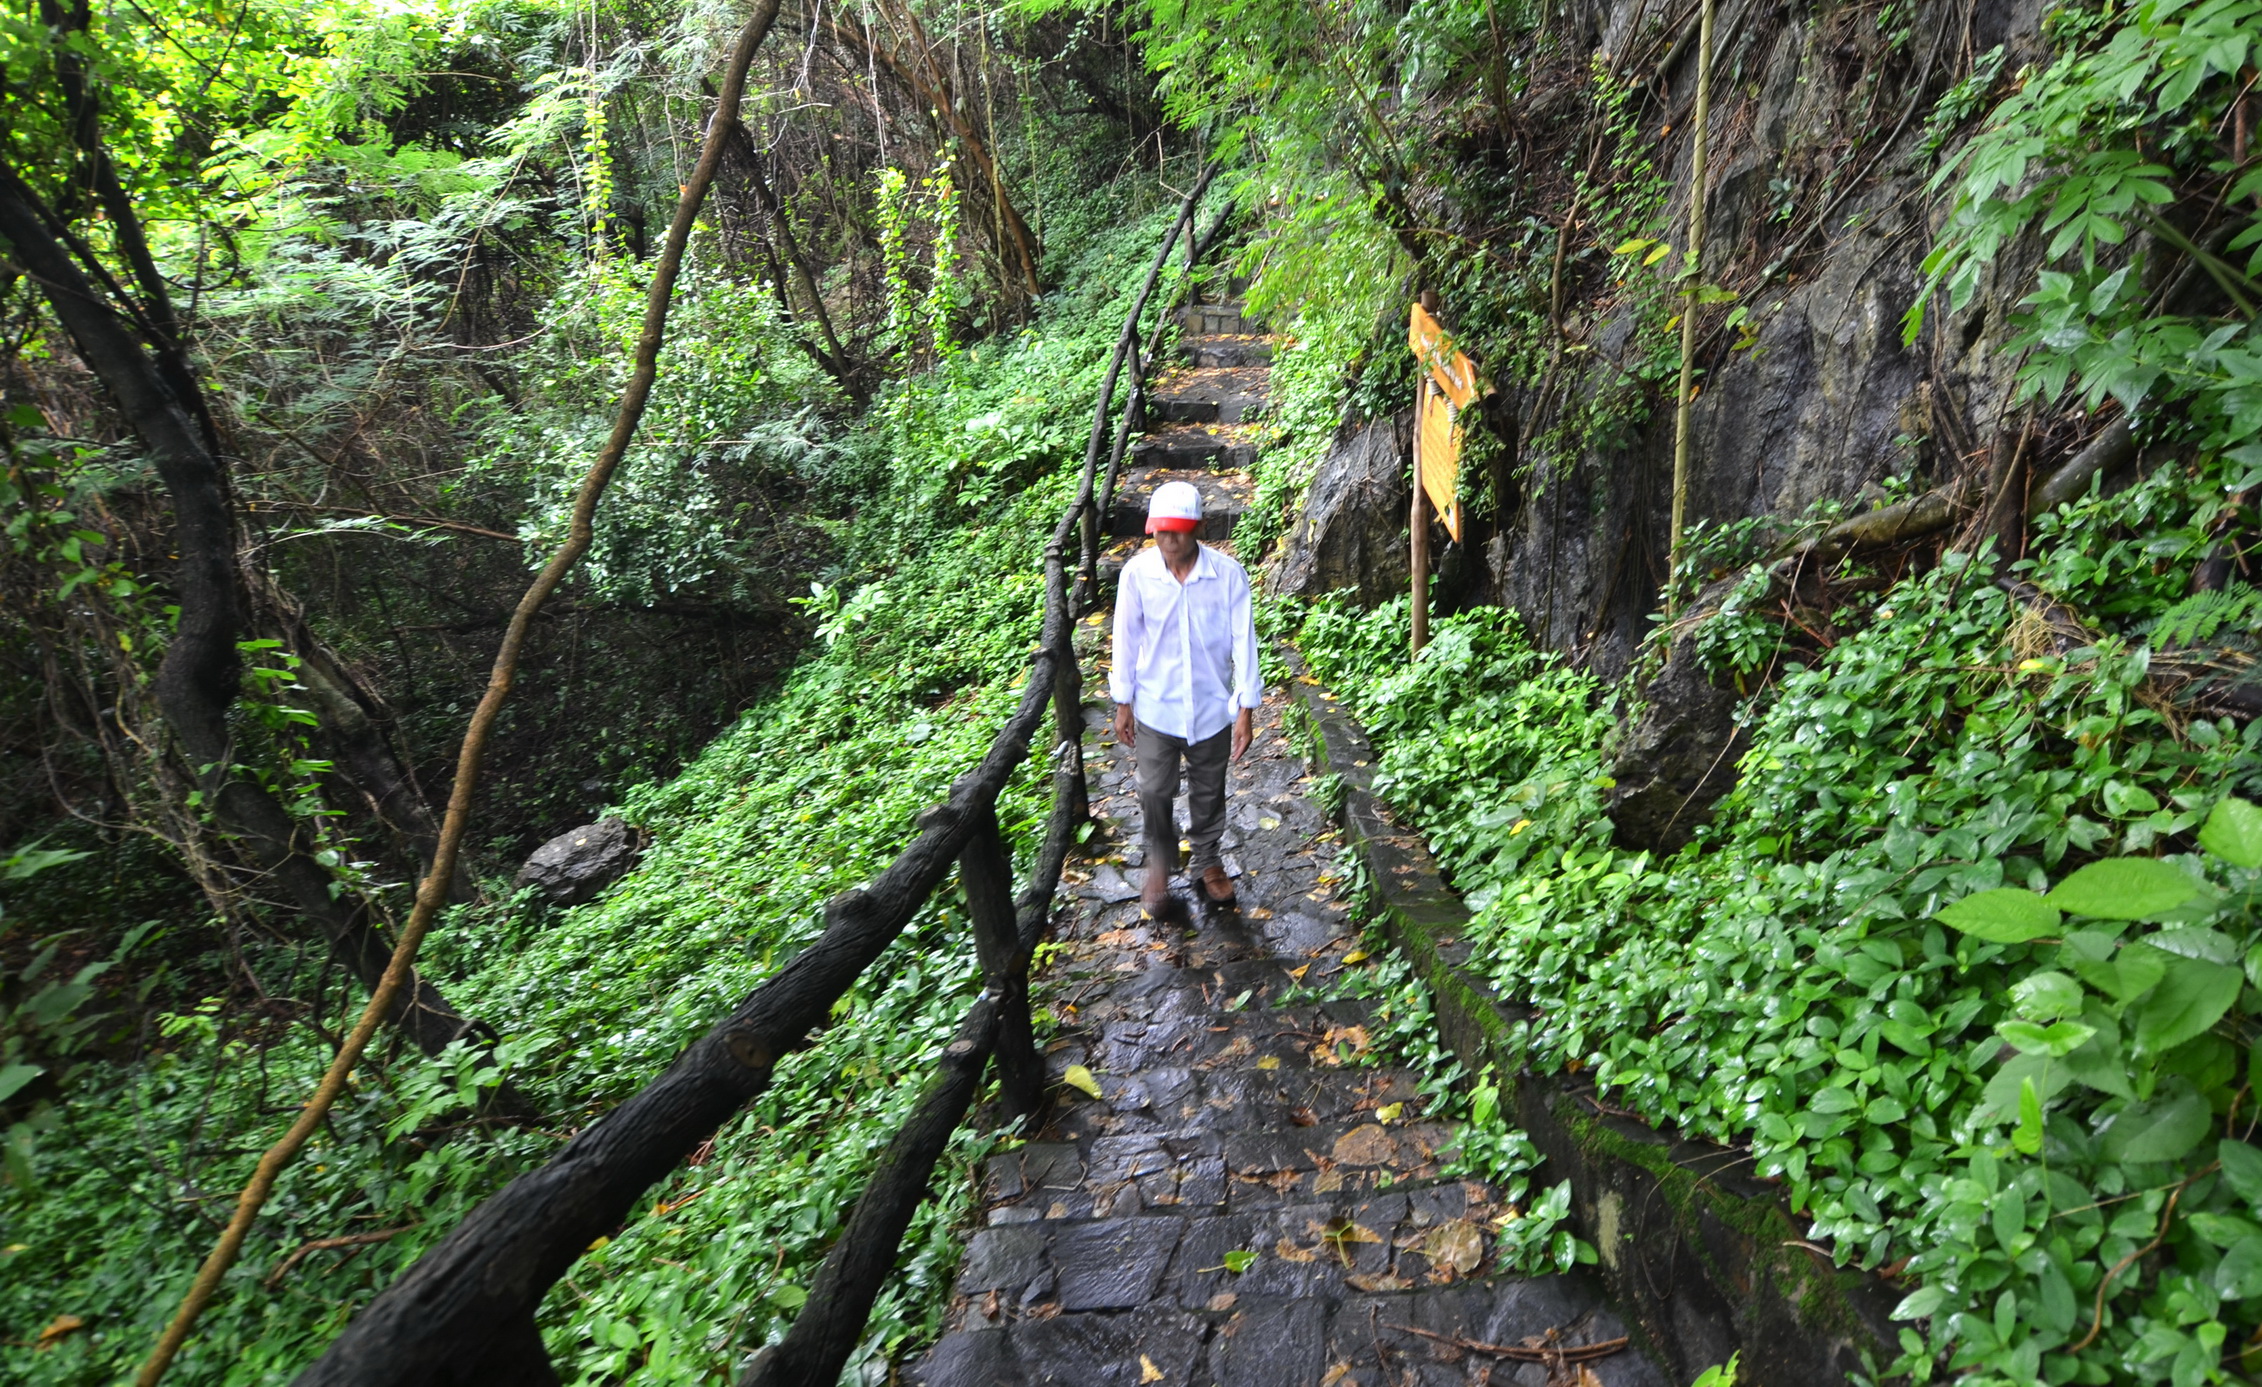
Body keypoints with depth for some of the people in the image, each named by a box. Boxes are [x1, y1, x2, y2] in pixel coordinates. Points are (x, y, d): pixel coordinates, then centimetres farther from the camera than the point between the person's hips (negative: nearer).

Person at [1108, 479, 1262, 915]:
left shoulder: (1228, 574, -16)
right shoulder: (1137, 574, -14)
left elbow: (1243, 641, -10)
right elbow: (1127, 639, -3)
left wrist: (1246, 708, -10)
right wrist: (1123, 703, 2)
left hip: (1212, 707, 0)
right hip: (1155, 707, 0)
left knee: (1208, 792, 17)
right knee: (1155, 793, 7)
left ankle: (1206, 862, 40)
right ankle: (1160, 863, 34)